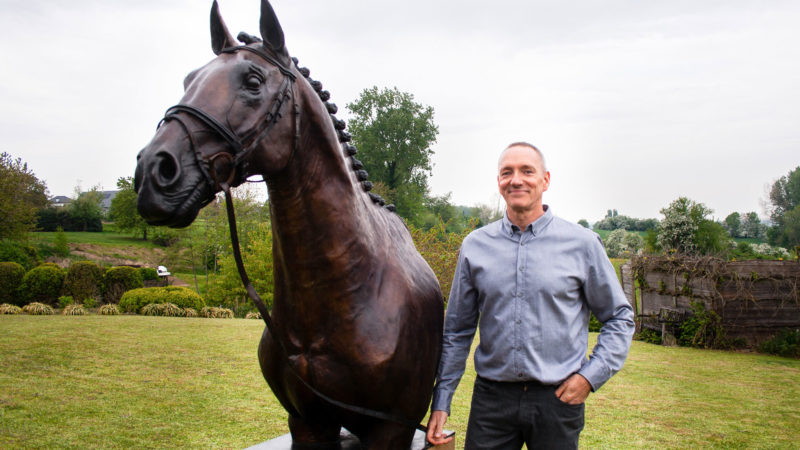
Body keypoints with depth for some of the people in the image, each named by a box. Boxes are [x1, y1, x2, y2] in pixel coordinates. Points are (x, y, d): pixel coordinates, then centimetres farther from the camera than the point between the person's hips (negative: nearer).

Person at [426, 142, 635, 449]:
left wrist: (591, 376, -5)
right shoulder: (474, 246, 4)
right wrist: (441, 402, 7)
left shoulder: (582, 244, -2)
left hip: (558, 398, -1)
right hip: (491, 397, 1)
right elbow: (457, 331, 9)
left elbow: (619, 317, 7)